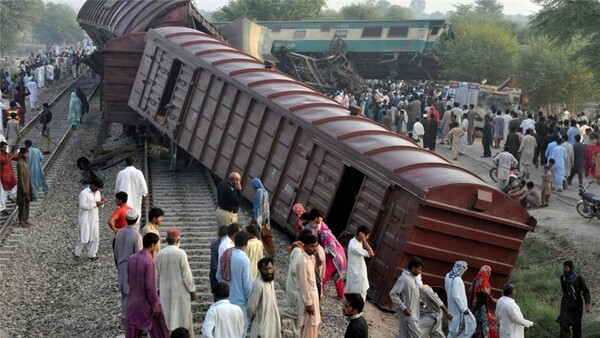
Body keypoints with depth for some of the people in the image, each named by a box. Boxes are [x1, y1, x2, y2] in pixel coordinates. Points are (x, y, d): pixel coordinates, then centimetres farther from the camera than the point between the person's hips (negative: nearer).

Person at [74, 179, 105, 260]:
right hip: (85, 219, -7)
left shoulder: (97, 192, 7)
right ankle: (77, 253, 20)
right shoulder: (84, 193, -15)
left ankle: (92, 254, 21)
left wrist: (101, 202, -10)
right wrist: (95, 204, -25)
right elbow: (82, 205, -22)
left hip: (94, 218, 7)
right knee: (84, 237, 1)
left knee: (95, 237, 9)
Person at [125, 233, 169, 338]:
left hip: (133, 302, 6)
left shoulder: (132, 258, 0)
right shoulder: (149, 261, -21)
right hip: (147, 303, -6)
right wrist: (155, 304, -13)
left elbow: (129, 280, 10)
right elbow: (150, 286, -21)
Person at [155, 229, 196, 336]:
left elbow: (156, 275, 4)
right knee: (183, 316, 5)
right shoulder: (180, 253, -15)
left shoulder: (159, 254, -4)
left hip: (165, 291, 3)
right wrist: (192, 290, -2)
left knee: (166, 316, 9)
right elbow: (187, 274, -11)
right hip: (180, 291, -3)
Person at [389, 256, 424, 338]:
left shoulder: (413, 277, 9)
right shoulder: (404, 278, -20)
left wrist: (420, 302, 7)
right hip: (408, 313, -9)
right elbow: (393, 294, -21)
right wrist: (404, 308, -22)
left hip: (413, 312, 9)